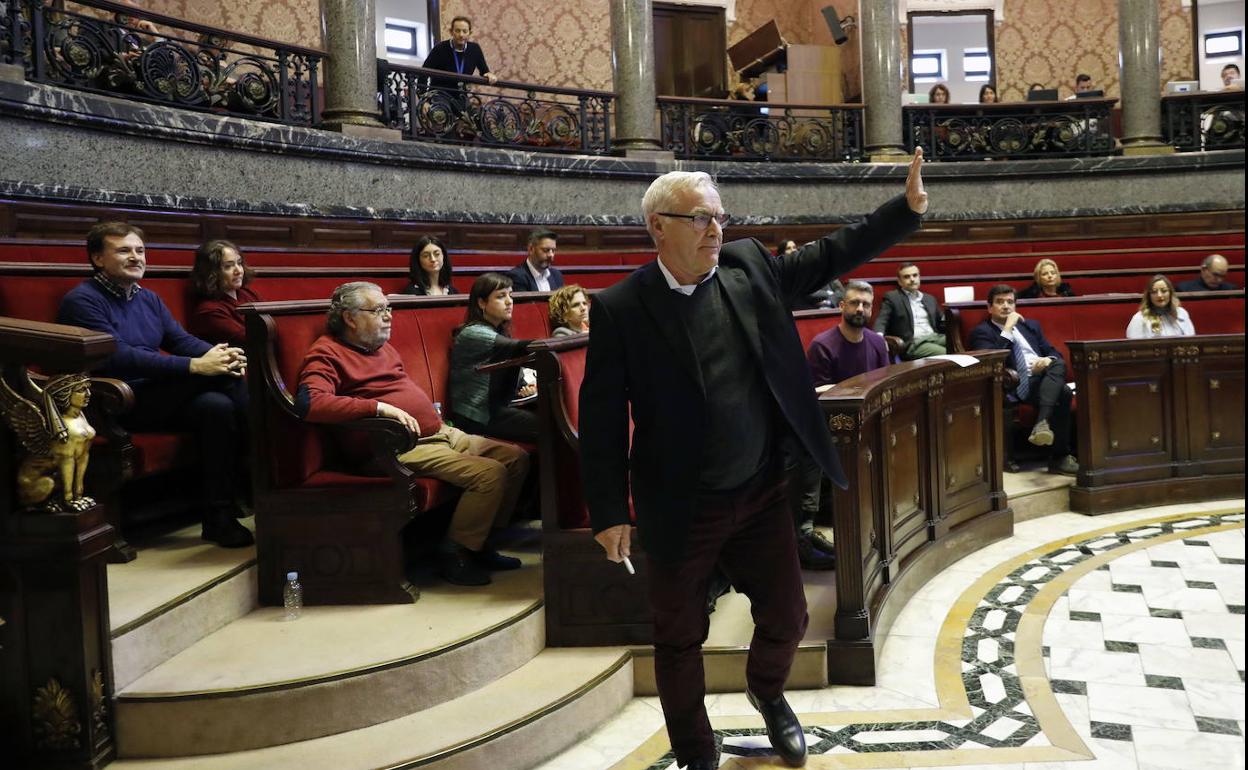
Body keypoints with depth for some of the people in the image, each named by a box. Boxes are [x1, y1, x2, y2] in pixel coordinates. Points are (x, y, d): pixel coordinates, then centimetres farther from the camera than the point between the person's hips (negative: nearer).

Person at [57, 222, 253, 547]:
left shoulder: (149, 299, 18)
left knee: (217, 405, -23)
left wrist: (222, 353, -16)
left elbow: (182, 340, 9)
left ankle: (220, 518, -21)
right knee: (217, 376, -24)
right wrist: (196, 366, -27)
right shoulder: (82, 300, -8)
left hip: (159, 398, 7)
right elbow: (119, 358, -21)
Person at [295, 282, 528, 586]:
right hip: (404, 447, -10)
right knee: (489, 473, -24)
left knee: (516, 458, 6)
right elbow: (309, 402, -28)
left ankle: (479, 544, 13)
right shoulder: (328, 353, -9)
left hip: (441, 433, 10)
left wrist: (430, 410, 15)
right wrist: (379, 407, -29)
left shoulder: (380, 344, 19)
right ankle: (454, 555, -7)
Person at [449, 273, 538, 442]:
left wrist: (524, 387, 1)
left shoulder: (500, 332, 16)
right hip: (476, 418, -9)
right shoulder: (473, 333, -13)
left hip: (497, 407, 9)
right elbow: (517, 348, -28)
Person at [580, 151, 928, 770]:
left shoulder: (750, 266, -2)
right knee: (681, 640, 13)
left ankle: (766, 691, 50)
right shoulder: (619, 309, -14)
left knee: (786, 619, 15)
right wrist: (610, 513, -13)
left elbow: (834, 255, 7)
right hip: (682, 511, -3)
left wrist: (908, 207, -3)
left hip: (762, 493, 4)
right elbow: (602, 418, -13)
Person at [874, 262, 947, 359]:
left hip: (936, 337, 5)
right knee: (945, 354, -32)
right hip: (912, 343, -5)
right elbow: (881, 321, -2)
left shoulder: (930, 299, 25)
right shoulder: (892, 297, 10)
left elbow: (941, 323, 29)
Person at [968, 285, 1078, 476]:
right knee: (1062, 392, -32)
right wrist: (1007, 329, -9)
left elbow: (1055, 353, 21)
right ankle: (1060, 458, -28)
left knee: (1058, 364, -31)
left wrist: (1049, 360, -5)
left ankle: (1042, 423, -45)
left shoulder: (1031, 325, 27)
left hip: (1047, 378, 5)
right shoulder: (982, 332, 8)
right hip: (1019, 385, -5)